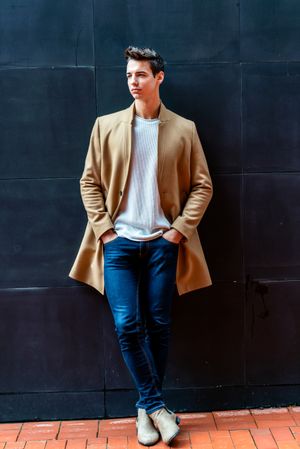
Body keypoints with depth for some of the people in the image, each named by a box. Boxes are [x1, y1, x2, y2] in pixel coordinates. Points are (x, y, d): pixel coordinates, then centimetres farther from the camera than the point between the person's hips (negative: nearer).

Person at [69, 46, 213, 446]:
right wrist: (104, 229, -4)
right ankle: (157, 406, 8)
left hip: (162, 243, 0)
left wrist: (180, 229, -5)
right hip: (119, 242, 0)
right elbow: (89, 182, 5)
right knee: (127, 325, -7)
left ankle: (146, 407, 21)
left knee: (159, 325, 5)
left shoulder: (183, 129, 3)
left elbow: (202, 185, 4)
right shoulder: (106, 126, 5)